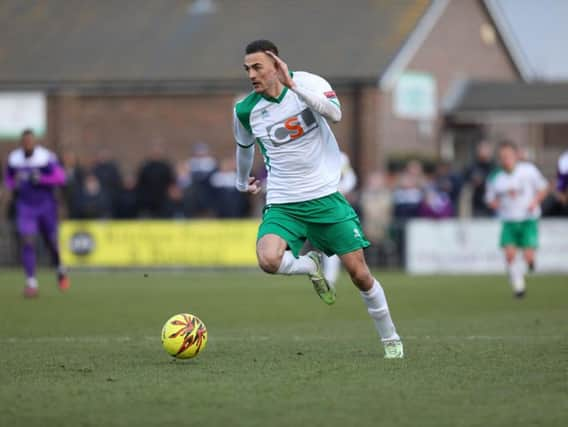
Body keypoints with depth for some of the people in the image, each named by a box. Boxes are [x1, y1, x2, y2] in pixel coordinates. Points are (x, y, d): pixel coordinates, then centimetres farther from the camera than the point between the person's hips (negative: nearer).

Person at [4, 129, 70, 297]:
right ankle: (31, 282, -12)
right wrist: (14, 185, -8)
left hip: (46, 206, -1)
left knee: (51, 242, 8)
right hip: (25, 206, 1)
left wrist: (40, 179, -26)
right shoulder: (13, 159, -1)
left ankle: (60, 270, 39)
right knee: (27, 242, -13)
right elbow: (9, 179, 15)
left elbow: (60, 177, -17)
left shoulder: (46, 158, -13)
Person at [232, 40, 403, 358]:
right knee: (268, 260, -28)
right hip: (283, 205, 1)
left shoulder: (307, 82, -7)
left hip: (325, 197, -1)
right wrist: (242, 181, 35)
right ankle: (311, 266, 6)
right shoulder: (245, 111, -1)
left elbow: (335, 113, -27)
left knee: (359, 273, -1)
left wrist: (293, 86, -33)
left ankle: (391, 339, 20)